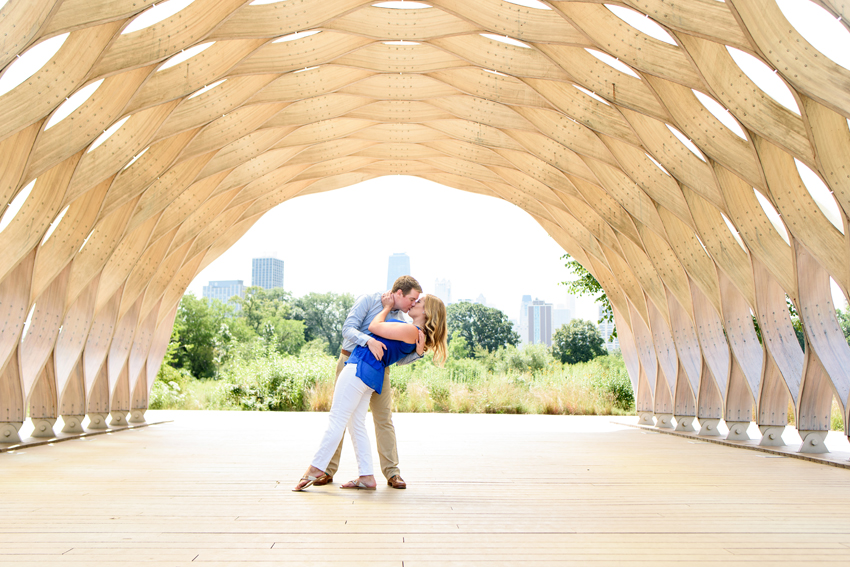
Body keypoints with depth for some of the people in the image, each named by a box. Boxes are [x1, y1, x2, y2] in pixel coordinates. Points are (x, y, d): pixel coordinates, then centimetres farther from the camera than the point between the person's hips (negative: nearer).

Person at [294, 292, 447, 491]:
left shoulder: (411, 331, -14)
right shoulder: (416, 333, 17)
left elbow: (374, 327, -6)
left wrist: (387, 307, 8)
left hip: (360, 368, -10)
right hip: (371, 375, 10)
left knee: (336, 419, -6)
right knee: (357, 425, 10)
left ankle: (316, 468, -2)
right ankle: (366, 476, 10)